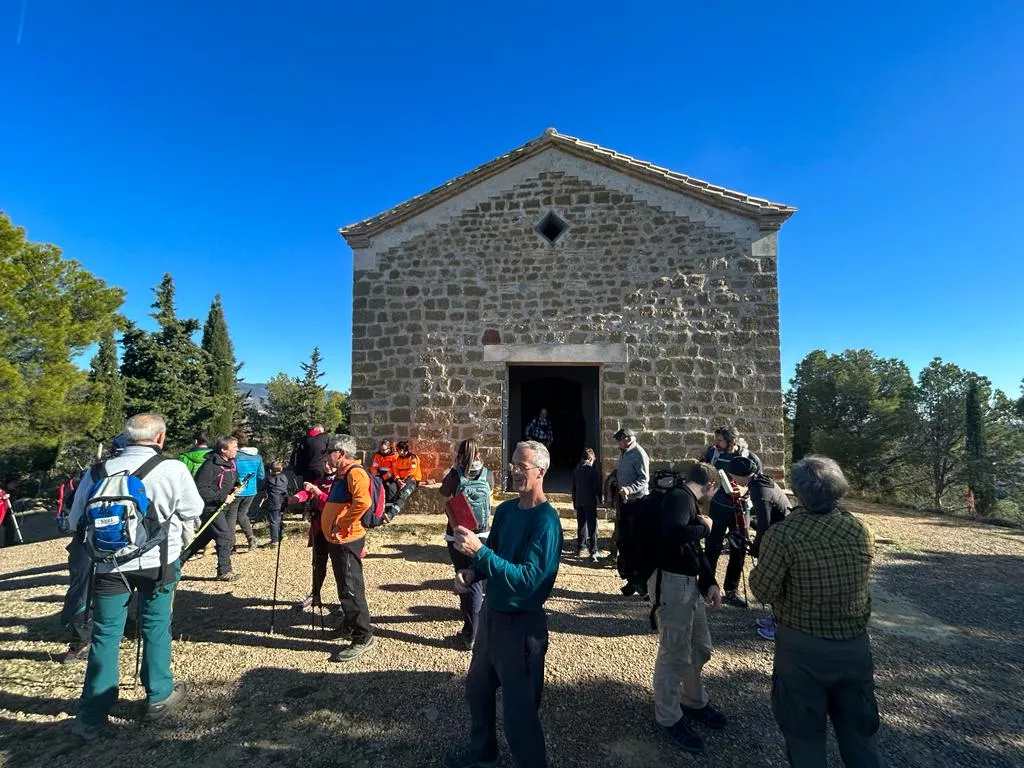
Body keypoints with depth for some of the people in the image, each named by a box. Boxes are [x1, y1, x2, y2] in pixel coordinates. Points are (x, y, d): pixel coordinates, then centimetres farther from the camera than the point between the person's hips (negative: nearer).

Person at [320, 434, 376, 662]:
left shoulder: (355, 472, -18)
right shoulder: (342, 474, 15)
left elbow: (362, 502, -33)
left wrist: (342, 525, -25)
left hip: (347, 540, -10)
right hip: (336, 540, 10)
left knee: (351, 589, -5)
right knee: (345, 587, 20)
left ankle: (363, 637, 3)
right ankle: (349, 625, 34)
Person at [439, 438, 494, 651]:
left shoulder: (456, 474, -10)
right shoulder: (487, 474, -4)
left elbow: (444, 492, 5)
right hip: (481, 536, 1)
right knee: (475, 582, 8)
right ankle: (470, 634, 12)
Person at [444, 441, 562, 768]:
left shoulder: (546, 521, -23)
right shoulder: (505, 509, 0)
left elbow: (528, 578, -29)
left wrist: (479, 551, -34)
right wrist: (471, 573, -10)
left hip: (522, 624, -8)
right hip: (491, 612, 8)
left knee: (520, 708, 8)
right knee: (477, 687, 26)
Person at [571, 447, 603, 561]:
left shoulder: (576, 469, 5)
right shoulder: (594, 470, -12)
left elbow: (573, 487, 10)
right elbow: (597, 487, -11)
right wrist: (601, 498, 6)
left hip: (579, 502, 5)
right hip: (590, 502, -5)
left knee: (581, 525, 16)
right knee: (592, 527, 0)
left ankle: (579, 548, 23)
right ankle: (593, 552, 0)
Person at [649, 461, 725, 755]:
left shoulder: (688, 500, 14)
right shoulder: (680, 497, -18)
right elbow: (673, 534, -37)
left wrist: (710, 583, 7)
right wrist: (704, 526, -19)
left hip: (688, 582, 10)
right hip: (671, 582, -10)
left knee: (700, 648, 23)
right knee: (674, 653, 3)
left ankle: (694, 702, 43)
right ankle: (668, 718, 22)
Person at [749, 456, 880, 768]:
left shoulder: (783, 534, -24)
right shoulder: (861, 531, -6)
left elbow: (764, 590, -17)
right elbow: (860, 580, 9)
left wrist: (761, 565, 1)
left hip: (803, 648, -4)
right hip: (855, 643, 5)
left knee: (804, 730, 16)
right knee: (859, 727, 24)